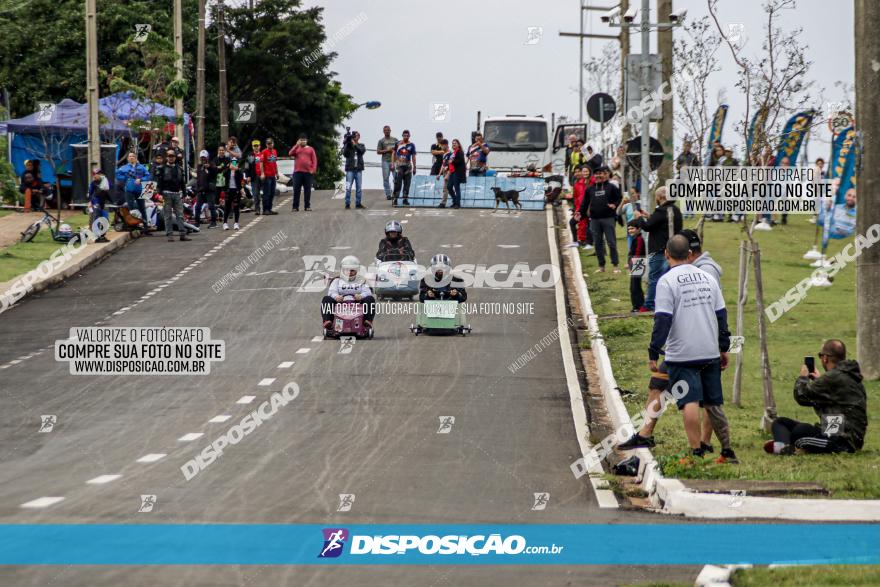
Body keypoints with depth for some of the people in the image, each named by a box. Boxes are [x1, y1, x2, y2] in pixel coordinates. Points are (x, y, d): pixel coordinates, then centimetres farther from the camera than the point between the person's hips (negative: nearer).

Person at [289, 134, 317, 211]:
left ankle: (307, 206, 6)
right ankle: (295, 207, 0)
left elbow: (314, 160, 7)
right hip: (298, 172, 0)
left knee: (307, 190, 1)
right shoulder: (297, 148, 13)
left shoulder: (310, 149, 11)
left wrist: (313, 169, -5)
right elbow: (290, 153, -6)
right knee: (296, 190, -2)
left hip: (308, 172, 0)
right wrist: (297, 145, -9)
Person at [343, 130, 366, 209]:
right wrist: (347, 144, -17)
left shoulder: (361, 146, 12)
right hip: (350, 169, -2)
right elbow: (344, 153, -8)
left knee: (359, 188, 4)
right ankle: (347, 204, -5)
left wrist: (355, 144, -15)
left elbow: (363, 150, -9)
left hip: (358, 169, 2)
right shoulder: (348, 146, 6)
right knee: (348, 188, -8)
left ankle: (358, 204, 10)